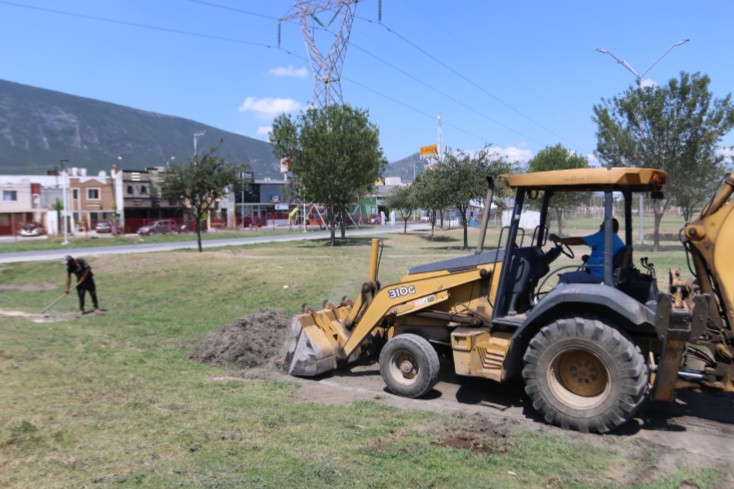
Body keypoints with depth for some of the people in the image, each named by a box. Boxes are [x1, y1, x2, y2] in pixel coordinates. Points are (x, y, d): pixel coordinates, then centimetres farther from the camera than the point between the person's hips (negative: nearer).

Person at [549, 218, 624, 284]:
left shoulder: (604, 235, -9)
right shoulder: (620, 241, 15)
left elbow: (579, 241, -12)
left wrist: (558, 239, -5)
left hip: (596, 274, -10)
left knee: (564, 278, -6)